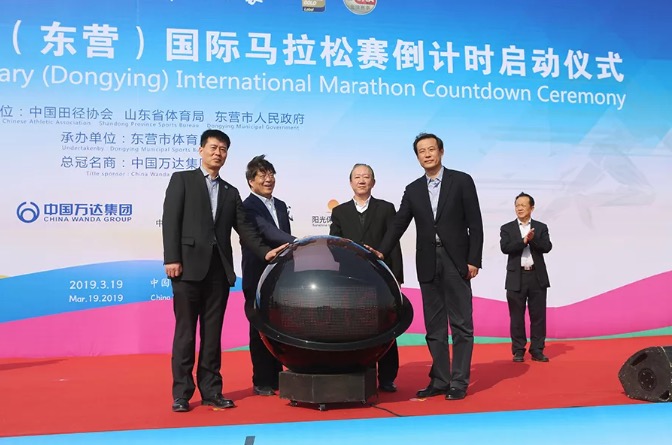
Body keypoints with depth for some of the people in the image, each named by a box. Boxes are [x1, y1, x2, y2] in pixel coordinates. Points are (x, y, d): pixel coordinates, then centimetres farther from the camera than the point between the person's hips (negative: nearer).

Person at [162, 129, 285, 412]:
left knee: (213, 333, 6)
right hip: (189, 265, -4)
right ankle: (181, 393, 7)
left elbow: (244, 228, 11)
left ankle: (211, 391, 12)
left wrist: (265, 251, -4)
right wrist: (172, 258, -12)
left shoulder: (231, 192, 19)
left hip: (219, 268, 4)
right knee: (185, 331, 0)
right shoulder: (182, 179, 7)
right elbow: (171, 220, -2)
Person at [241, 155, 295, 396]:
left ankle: (277, 377, 19)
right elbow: (267, 231, -25)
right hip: (258, 278, -6)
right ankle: (261, 382, 9)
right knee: (260, 329, 1)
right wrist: (296, 242, -38)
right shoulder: (248, 207, -8)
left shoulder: (281, 206, 15)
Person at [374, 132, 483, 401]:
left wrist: (474, 260, -9)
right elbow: (398, 225, 6)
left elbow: (474, 223, -3)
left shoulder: (461, 181, 1)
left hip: (456, 262, -4)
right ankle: (439, 380, 14)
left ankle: (459, 382, 6)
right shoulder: (413, 190, 11)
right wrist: (382, 252, -8)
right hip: (427, 265, 4)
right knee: (434, 326, 7)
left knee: (461, 324, -1)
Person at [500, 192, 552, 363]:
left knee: (538, 315, 4)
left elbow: (547, 247, -5)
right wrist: (524, 240, -18)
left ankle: (537, 350, 12)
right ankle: (518, 351, 12)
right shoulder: (507, 228, 6)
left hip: (537, 277, 1)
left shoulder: (541, 227, 9)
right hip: (516, 278, -1)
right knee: (517, 316, 4)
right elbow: (505, 248, -10)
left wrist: (533, 239, -20)